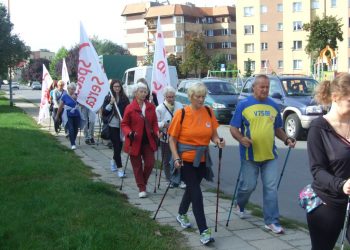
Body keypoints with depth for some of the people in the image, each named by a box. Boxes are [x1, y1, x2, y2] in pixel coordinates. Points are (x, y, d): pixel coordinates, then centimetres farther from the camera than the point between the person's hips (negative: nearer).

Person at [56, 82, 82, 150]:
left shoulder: (77, 95, 5)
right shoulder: (65, 96, -2)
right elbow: (61, 106, 5)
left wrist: (76, 98, -14)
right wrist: (57, 115, 9)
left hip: (76, 115, 3)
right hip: (68, 115, -3)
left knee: (76, 129, 8)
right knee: (71, 129, -13)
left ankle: (73, 142, 27)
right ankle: (73, 144, -9)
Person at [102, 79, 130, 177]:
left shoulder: (124, 98, 2)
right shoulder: (108, 98, -1)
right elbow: (104, 112, -4)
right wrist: (111, 103, -15)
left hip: (122, 125, 3)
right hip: (113, 125, -3)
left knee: (119, 145, 14)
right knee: (117, 146, -6)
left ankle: (113, 161, 42)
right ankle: (120, 168, -4)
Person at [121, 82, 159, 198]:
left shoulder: (151, 107, 3)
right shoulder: (130, 108, -9)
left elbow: (154, 122, 12)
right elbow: (124, 124, -3)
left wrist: (156, 132, -4)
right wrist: (129, 133, -19)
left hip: (148, 141, 3)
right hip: (135, 141, -3)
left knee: (150, 164, 1)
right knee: (137, 166, 5)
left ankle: (143, 183, 26)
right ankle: (142, 189, 16)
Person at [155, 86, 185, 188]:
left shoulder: (180, 106, 4)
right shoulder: (160, 108, -6)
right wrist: (164, 125, -22)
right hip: (166, 138, -2)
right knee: (167, 160, 8)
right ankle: (169, 180, 21)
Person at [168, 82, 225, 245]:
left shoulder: (209, 112, 0)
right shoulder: (181, 114, -11)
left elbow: (213, 134, 7)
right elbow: (172, 139, -7)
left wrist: (218, 141, -15)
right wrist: (176, 158, -18)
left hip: (202, 159, 5)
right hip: (186, 159, -4)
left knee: (191, 188, 20)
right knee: (196, 193, -8)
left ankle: (182, 215, 46)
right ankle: (203, 231, -6)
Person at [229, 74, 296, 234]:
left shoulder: (273, 106, 9)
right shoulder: (243, 105, -3)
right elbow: (233, 128, -3)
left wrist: (286, 139, -1)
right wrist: (241, 138, -22)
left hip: (270, 155, 3)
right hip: (250, 155, -3)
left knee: (271, 188, 0)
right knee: (248, 186, 7)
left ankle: (272, 221, 8)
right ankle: (240, 205, 38)